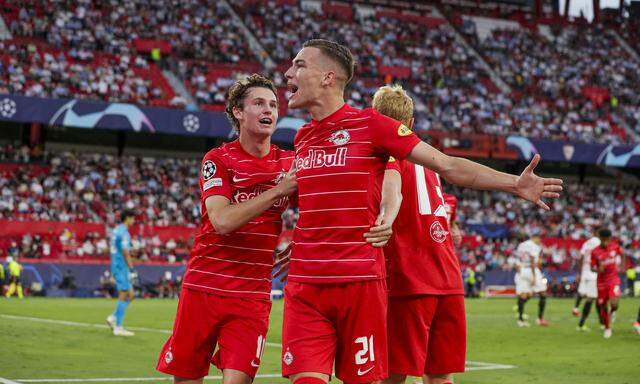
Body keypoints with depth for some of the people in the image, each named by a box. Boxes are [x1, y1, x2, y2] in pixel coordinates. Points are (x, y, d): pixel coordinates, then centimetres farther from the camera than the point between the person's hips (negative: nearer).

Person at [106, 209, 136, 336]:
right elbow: (125, 253, -20)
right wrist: (132, 269, -20)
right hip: (122, 267, -9)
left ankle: (113, 317, 10)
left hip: (116, 265, 9)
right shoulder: (124, 232, -14)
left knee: (130, 294, 12)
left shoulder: (116, 230, 15)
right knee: (124, 295, -6)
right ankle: (118, 327, -5)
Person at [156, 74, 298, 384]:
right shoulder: (218, 159, -4)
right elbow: (222, 221, -18)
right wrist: (278, 190, -20)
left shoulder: (289, 162, 7)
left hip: (253, 296, 2)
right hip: (203, 286, -1)